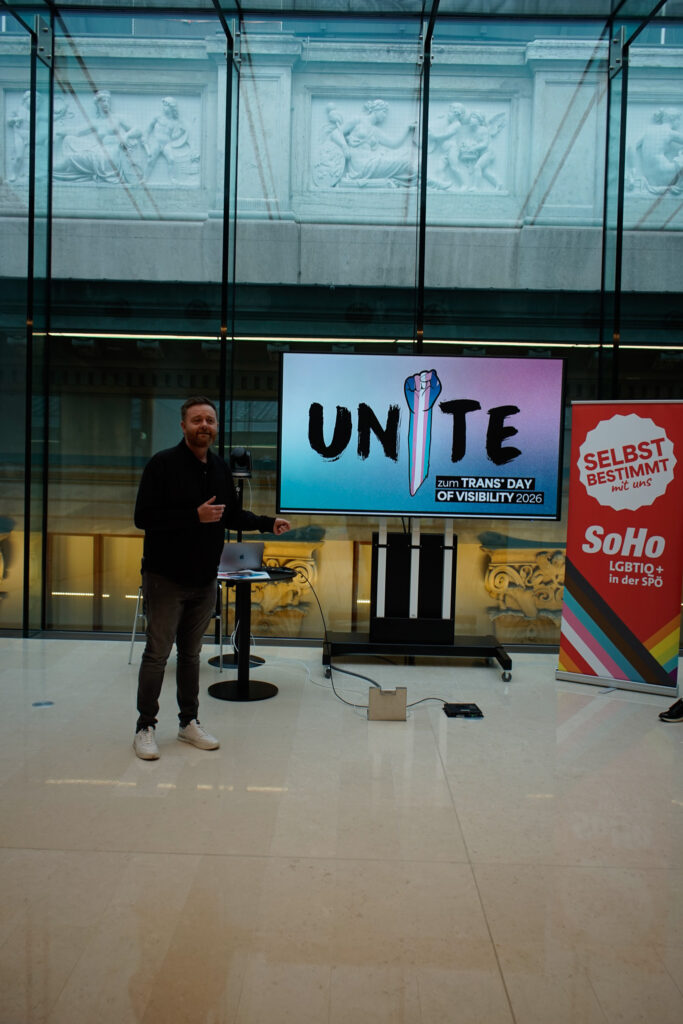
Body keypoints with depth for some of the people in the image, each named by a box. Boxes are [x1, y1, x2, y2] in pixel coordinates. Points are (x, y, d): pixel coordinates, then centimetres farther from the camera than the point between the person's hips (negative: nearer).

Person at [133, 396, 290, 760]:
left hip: (204, 579, 6)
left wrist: (267, 523, 8)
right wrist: (194, 516, -24)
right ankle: (145, 727, 14)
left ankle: (189, 722, 25)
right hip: (165, 577, -5)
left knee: (191, 653, 14)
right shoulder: (163, 464, -11)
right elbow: (143, 517, -18)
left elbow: (231, 514, 19)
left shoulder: (220, 468, 8)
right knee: (157, 653, 1)